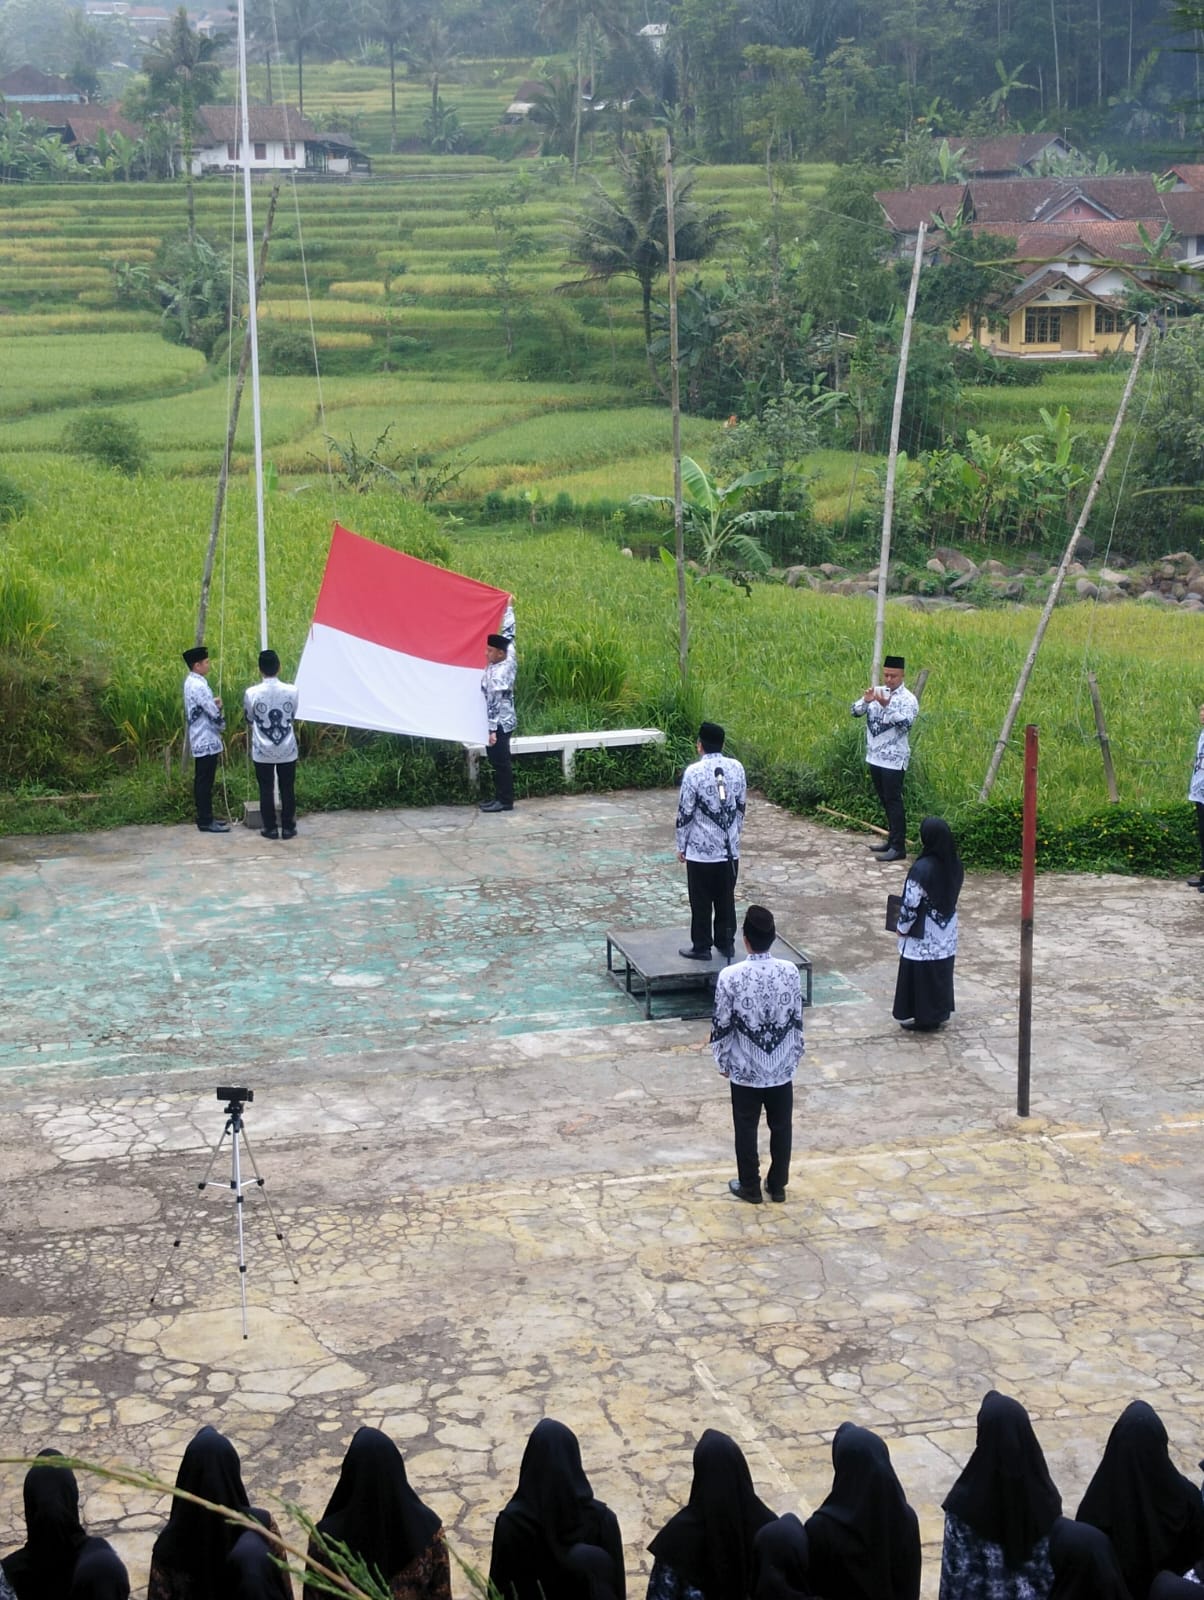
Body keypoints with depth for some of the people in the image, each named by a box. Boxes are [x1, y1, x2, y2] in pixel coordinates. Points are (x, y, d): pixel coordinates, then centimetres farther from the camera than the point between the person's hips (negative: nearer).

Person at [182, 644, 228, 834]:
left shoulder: (192, 682, 11)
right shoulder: (198, 685, -21)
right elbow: (214, 713, -20)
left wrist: (214, 702, -1)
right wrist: (222, 726, 0)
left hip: (201, 740, 10)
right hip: (206, 741, -10)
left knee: (203, 781, 13)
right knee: (205, 782, -5)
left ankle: (206, 817, 19)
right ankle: (206, 821, -1)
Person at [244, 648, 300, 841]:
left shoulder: (251, 693, -12)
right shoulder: (292, 691, -9)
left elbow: (249, 720, 4)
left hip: (262, 751, -1)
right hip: (287, 750, 1)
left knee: (266, 790, 9)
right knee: (288, 790, 10)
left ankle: (270, 828, 12)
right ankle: (288, 827, 14)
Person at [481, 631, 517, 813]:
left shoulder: (498, 675, -24)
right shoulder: (508, 661, 3)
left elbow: (495, 704, -25)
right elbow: (508, 641, 18)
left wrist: (492, 730, -25)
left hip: (499, 725, -10)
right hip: (501, 723, 10)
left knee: (500, 763, -3)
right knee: (498, 762, 15)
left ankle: (505, 801, 3)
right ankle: (500, 797, 21)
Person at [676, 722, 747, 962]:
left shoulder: (694, 772, -16)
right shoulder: (736, 768, -1)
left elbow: (685, 812, -12)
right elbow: (741, 806, 7)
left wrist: (681, 846, -1)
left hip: (701, 850, -5)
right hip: (730, 849, 5)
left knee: (701, 901, 7)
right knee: (726, 898, 15)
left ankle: (701, 947, 14)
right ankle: (726, 944, 24)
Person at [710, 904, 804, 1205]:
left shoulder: (730, 976, -19)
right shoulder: (790, 972, -11)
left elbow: (722, 1024, -11)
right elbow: (797, 1020, -1)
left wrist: (722, 1061, 5)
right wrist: (795, 1055, 13)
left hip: (745, 1069, -2)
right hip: (782, 1067, 2)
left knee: (746, 1129, 14)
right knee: (781, 1127, 17)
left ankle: (750, 1187, 25)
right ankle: (778, 1185, 28)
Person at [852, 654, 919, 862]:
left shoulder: (908, 698, -9)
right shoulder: (877, 691, 8)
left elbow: (905, 723, -24)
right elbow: (856, 711, 2)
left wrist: (886, 706, -34)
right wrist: (866, 701, -19)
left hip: (893, 759, -7)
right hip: (875, 756, 7)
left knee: (893, 801, -7)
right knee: (885, 801, 14)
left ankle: (899, 847, -5)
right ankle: (892, 840, 24)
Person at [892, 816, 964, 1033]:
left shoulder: (922, 868, -26)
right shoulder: (955, 864, -5)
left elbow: (911, 903, -20)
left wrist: (903, 928, -5)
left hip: (924, 935, -7)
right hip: (947, 933, 7)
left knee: (920, 974, 8)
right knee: (942, 972, 19)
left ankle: (920, 1018, 18)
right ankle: (941, 1013, 31)